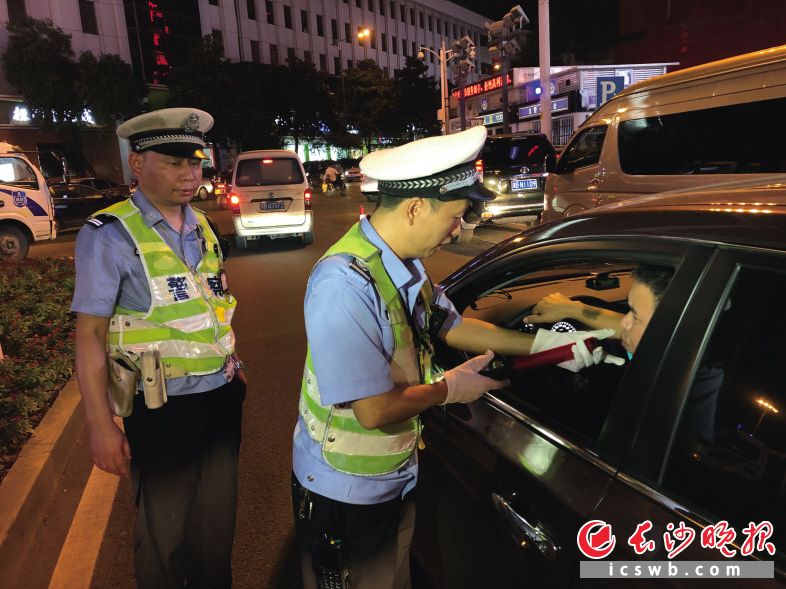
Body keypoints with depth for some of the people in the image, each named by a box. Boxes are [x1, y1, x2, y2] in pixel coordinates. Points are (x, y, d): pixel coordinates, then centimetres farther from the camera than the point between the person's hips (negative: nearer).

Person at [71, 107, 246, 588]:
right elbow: (90, 334, -14)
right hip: (161, 411, -5)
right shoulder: (110, 235, -13)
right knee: (165, 536, 14)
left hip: (221, 398, 6)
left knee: (218, 523, 21)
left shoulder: (201, 227, 6)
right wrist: (101, 425, -14)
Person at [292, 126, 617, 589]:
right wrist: (450, 388, -14)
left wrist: (551, 342, 7)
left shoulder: (407, 264, -4)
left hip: (399, 477, 8)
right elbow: (374, 410, -31)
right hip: (345, 494, -8)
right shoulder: (344, 284, -33)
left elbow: (450, 325, 8)